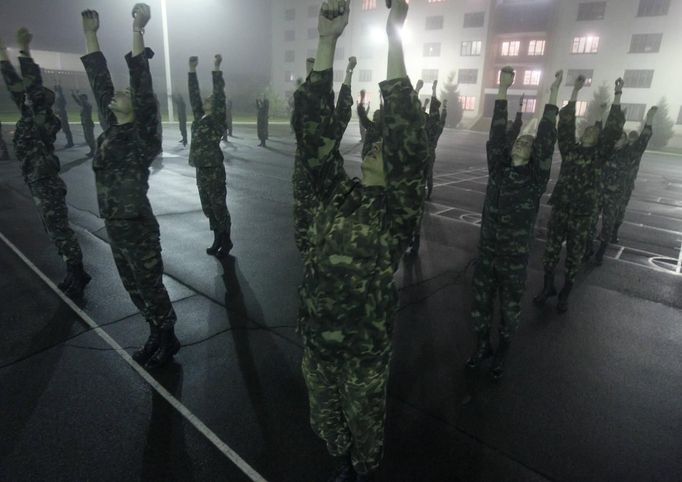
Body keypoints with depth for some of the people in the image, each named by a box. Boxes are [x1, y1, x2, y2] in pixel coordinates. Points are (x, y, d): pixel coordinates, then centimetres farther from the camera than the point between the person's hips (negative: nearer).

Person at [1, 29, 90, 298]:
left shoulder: (44, 118, -11)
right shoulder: (31, 117, 11)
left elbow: (33, 85, -20)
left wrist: (24, 51, -15)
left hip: (46, 185, -9)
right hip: (38, 184, 9)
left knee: (59, 230, -5)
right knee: (54, 230, 14)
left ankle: (76, 278, 4)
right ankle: (75, 274, 23)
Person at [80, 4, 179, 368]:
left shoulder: (142, 135, -11)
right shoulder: (112, 130, 7)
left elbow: (141, 83, -20)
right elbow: (100, 81, 12)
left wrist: (137, 29, -23)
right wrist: (90, 34, 14)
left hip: (138, 229, -8)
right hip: (114, 229, 8)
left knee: (151, 288, 6)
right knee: (135, 290, 18)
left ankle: (168, 341, 25)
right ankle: (157, 336, 35)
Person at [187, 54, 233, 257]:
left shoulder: (217, 119, -6)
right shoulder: (200, 117, 11)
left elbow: (219, 95, -15)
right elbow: (194, 94, 11)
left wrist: (216, 69, -18)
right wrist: (192, 70, 7)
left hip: (214, 171, -7)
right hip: (201, 171, 7)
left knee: (219, 208, 2)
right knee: (208, 209, 13)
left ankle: (226, 242, 16)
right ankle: (217, 240, 26)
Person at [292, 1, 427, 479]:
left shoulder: (396, 210, -14)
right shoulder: (335, 194, -3)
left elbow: (407, 141, -28)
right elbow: (315, 133, -12)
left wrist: (395, 42, -29)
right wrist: (328, 40, -18)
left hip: (364, 352, -4)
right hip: (316, 343, 4)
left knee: (364, 425, 22)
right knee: (327, 421, 26)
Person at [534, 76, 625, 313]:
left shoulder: (599, 153, 4)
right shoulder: (569, 148, 6)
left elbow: (614, 128, -5)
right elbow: (566, 122, 0)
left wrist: (618, 95, -6)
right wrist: (576, 90, -1)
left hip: (582, 213, -1)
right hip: (560, 208, 1)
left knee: (574, 256, 8)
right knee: (551, 250, 7)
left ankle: (564, 294, 23)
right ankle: (548, 288, 26)